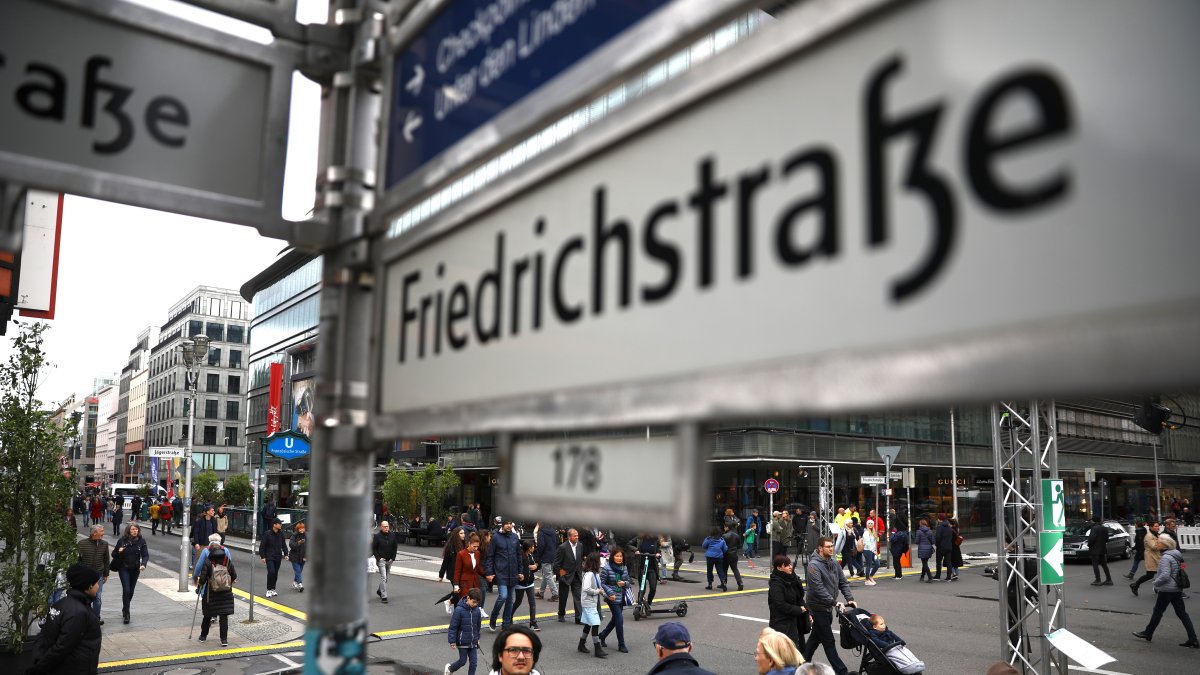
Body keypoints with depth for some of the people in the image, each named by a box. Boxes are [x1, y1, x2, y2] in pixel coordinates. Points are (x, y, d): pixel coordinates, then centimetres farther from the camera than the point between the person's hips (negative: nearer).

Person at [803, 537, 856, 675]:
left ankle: (804, 662, 32)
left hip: (828, 607, 8)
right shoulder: (814, 565, -19)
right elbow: (818, 588, -25)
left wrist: (850, 599, -5)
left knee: (816, 636, 19)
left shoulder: (834, 563, 6)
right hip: (818, 606, -8)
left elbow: (843, 582, 9)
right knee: (829, 641, -3)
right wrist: (834, 602, -27)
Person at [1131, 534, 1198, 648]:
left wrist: (1156, 583, -9)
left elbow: (1165, 575, -26)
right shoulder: (1176, 555, 9)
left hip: (1166, 590, -8)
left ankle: (1148, 633, 19)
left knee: (1158, 611, 6)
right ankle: (1193, 640, 6)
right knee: (1182, 613, 8)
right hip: (1177, 588, 8)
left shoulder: (1166, 557, -20)